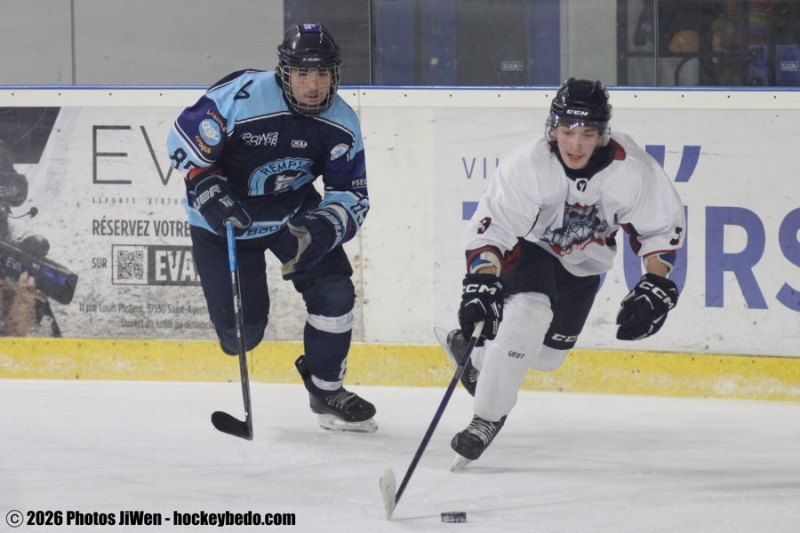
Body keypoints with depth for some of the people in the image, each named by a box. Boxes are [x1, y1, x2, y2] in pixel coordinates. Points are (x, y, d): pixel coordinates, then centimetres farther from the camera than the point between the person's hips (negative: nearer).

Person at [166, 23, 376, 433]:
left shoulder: (342, 125, -14)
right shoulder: (241, 96, -29)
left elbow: (352, 197, -9)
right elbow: (183, 141, -19)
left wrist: (322, 230, -28)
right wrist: (210, 193, -28)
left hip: (295, 213, 3)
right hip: (223, 215, -3)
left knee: (334, 292, -13)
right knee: (241, 332, -5)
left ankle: (327, 390, 8)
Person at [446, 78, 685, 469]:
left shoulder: (631, 169, -28)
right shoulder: (527, 164, -35)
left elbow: (663, 227, -13)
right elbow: (490, 227, -33)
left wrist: (655, 288, -19)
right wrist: (481, 284, -45)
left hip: (585, 261, 4)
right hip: (529, 246, -4)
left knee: (547, 355, 8)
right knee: (528, 313, -30)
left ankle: (472, 349, 37)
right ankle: (486, 419, -20)